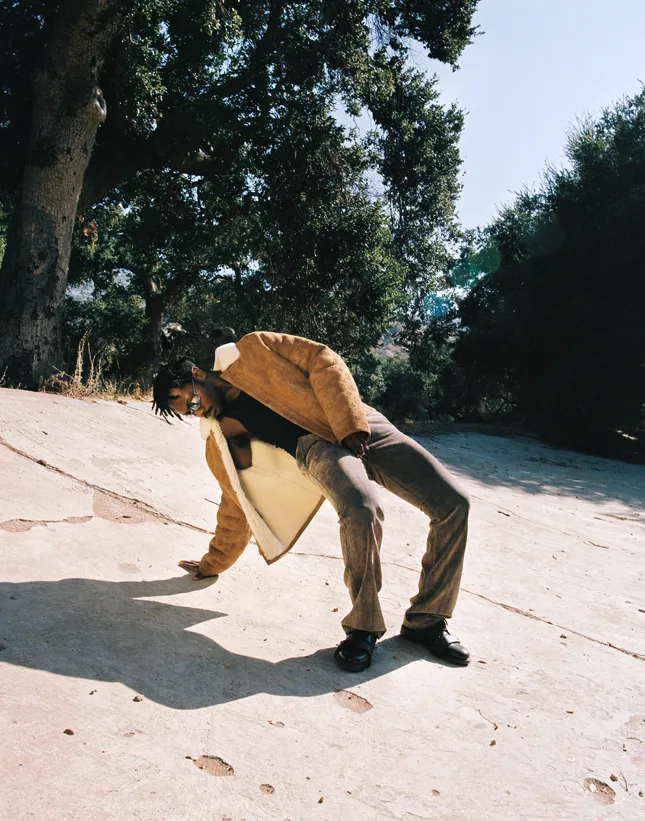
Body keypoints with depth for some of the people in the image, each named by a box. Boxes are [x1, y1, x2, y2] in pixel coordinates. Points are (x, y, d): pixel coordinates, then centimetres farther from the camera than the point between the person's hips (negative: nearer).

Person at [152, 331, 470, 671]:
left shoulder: (254, 350, 8)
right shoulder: (221, 441, 13)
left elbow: (322, 360, -1)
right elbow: (235, 506, 20)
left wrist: (350, 423, -14)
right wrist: (213, 564, 25)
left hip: (362, 427, 1)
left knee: (452, 504, -15)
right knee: (361, 508, -36)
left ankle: (425, 621, 2)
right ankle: (362, 628, -15)